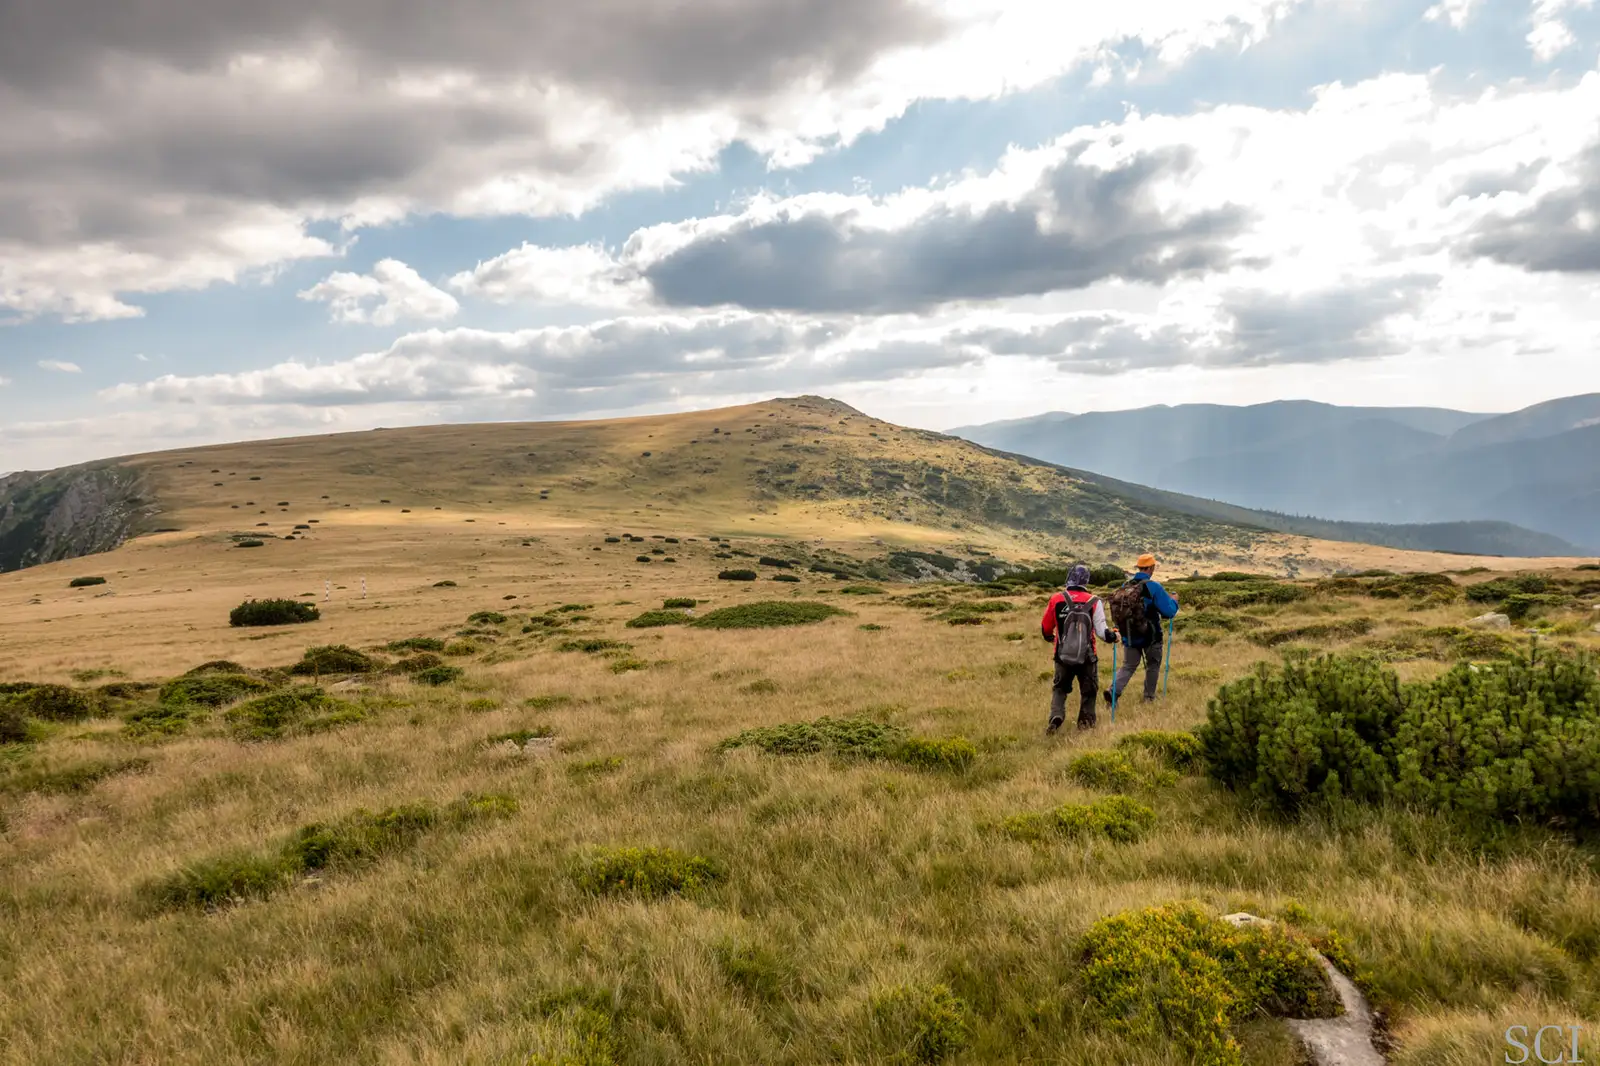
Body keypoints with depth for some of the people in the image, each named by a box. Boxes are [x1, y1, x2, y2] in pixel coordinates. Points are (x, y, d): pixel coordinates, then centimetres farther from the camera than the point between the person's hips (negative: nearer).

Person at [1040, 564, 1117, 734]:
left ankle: (1056, 716, -4)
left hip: (1062, 656, 1)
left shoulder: (1056, 600, -5)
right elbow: (1101, 629, -14)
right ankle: (1086, 721, 24)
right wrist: (1112, 634, 6)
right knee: (1089, 690, 19)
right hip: (1087, 656, -1)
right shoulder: (1094, 602, -8)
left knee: (1060, 688, 17)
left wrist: (1051, 638, 26)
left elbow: (1045, 629, 6)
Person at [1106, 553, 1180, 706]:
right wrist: (1174, 601, 6)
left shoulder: (1125, 585, -1)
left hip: (1129, 636, 4)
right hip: (1150, 636, -4)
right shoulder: (1153, 587, -17)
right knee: (1153, 665, 20)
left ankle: (1113, 691, -11)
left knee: (1128, 666, 11)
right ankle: (1149, 696, 29)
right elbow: (1169, 611, -16)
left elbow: (1121, 609, 14)